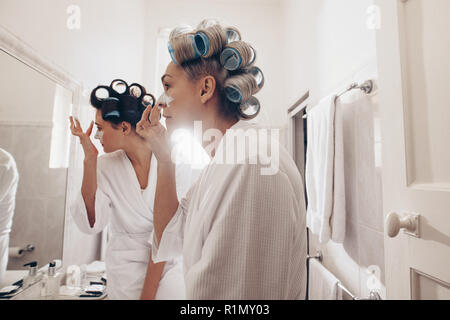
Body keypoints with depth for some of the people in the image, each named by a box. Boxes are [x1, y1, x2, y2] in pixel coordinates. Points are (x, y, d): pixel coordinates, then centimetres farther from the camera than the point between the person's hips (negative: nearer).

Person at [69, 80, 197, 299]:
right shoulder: (106, 166, -5)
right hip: (125, 271, 2)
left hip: (170, 270, -1)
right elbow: (91, 224, -14)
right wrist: (90, 158, -16)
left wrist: (148, 292, -16)